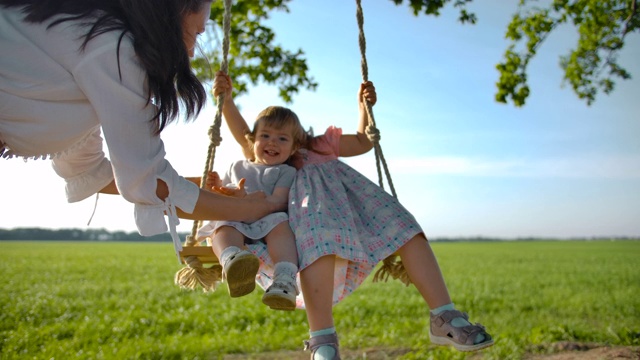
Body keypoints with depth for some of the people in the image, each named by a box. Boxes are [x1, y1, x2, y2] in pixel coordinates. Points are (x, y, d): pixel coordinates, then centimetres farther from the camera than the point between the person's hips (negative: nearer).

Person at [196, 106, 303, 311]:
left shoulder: (286, 172, 17)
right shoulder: (237, 167, 30)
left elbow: (278, 202, -4)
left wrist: (246, 198, -19)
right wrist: (217, 188, 8)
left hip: (266, 223, -2)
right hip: (236, 222, 2)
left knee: (279, 222, -36)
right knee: (224, 224, -32)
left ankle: (285, 281, -57)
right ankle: (231, 260, -67)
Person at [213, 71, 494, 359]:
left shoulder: (321, 145, 42)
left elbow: (363, 142, 42)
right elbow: (242, 135, 11)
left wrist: (364, 106, 27)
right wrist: (226, 98, -3)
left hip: (345, 189, 4)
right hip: (305, 196, -4)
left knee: (404, 229, -19)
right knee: (318, 244, -40)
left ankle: (444, 318, -21)